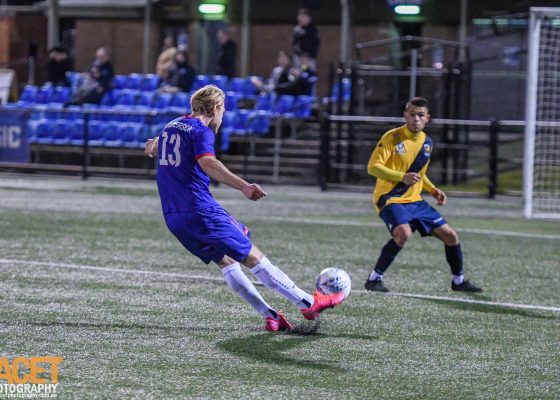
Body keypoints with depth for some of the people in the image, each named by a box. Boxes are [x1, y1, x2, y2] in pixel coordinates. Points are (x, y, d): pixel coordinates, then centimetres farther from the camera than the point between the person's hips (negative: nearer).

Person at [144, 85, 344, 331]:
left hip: (174, 218, 9)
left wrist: (153, 148, 64)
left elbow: (154, 147, 40)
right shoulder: (201, 131, -10)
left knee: (225, 261, 15)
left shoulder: (171, 126, 16)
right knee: (253, 257, -4)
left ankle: (269, 315, 8)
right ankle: (309, 303, -1)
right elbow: (207, 163, -31)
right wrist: (243, 186, -41)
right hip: (201, 210, -8)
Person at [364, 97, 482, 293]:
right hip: (390, 198, -7)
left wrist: (433, 190, 9)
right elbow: (373, 167, -17)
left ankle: (458, 281, 26)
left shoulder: (427, 142, 10)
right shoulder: (392, 137, -12)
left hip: (414, 201, 7)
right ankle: (374, 279, -22)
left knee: (450, 235, 5)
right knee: (404, 232, -35)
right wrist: (402, 177, -28)